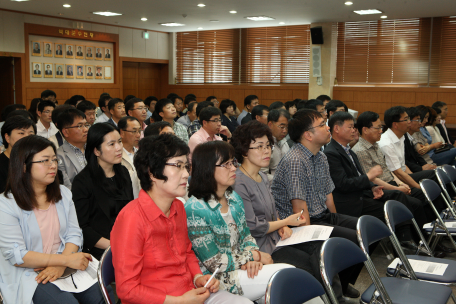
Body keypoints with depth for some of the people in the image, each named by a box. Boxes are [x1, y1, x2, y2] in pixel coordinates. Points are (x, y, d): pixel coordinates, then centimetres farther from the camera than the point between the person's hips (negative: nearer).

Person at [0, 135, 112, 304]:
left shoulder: (63, 193, 10)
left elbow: (74, 234, 5)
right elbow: (17, 256, -14)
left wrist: (61, 266, -13)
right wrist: (66, 260, -18)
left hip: (65, 267, 4)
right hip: (27, 275, -4)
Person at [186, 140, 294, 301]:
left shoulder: (234, 198, 8)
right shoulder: (194, 210, -18)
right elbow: (215, 263, -17)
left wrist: (252, 259, -7)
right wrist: (255, 256, -10)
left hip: (240, 267, 7)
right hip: (216, 280, -7)